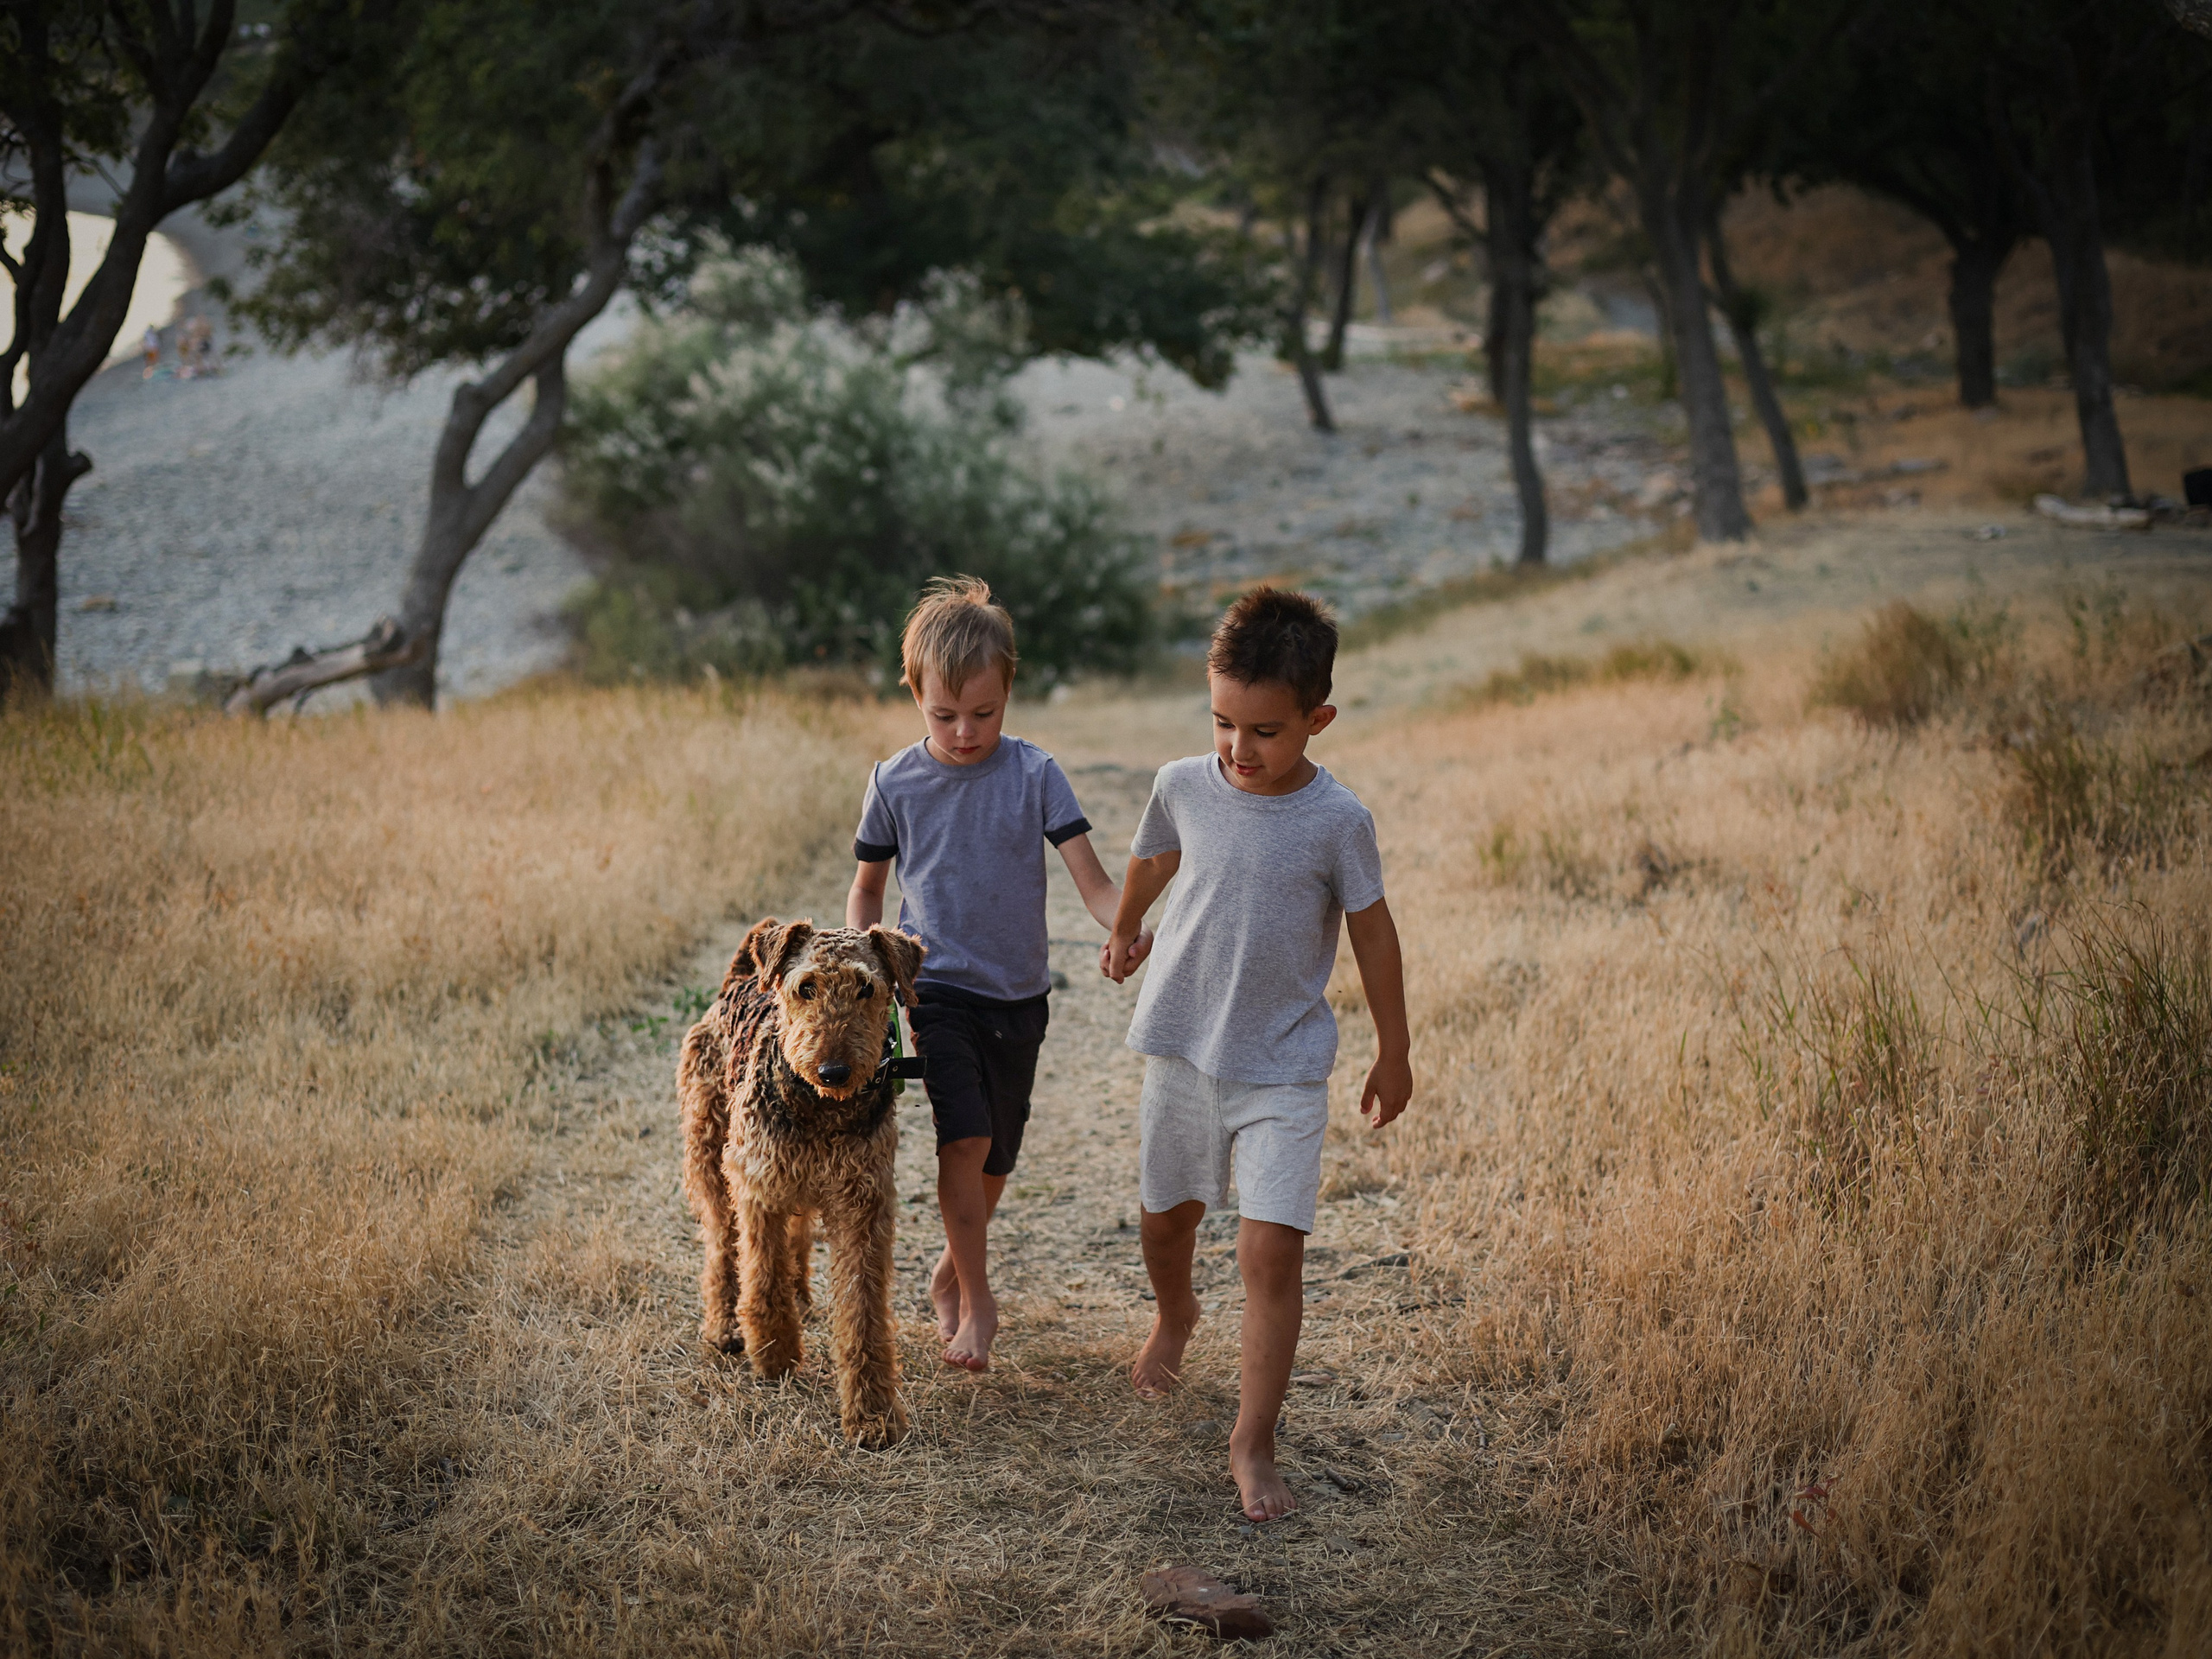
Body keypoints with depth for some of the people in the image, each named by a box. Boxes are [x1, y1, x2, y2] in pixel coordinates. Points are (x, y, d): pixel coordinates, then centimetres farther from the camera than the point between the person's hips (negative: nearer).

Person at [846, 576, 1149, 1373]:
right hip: (937, 987, -2)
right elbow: (866, 890, 11)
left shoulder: (1033, 774, -6)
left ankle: (950, 1273, 38)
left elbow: (1090, 878, -10)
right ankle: (977, 1300, -3)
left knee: (996, 1157, 13)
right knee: (965, 1139, -19)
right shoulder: (896, 783, -3)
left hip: (1019, 995, 2)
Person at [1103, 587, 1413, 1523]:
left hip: (1284, 1067, -3)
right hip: (1181, 1049, 3)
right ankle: (1173, 1315, 55)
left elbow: (1372, 933, -2)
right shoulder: (1184, 786, -7)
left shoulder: (1337, 821, -14)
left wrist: (1394, 1052, 5)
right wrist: (1125, 933, 34)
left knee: (1273, 1250, -12)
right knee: (1165, 1217, 21)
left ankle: (1253, 1443, -3)